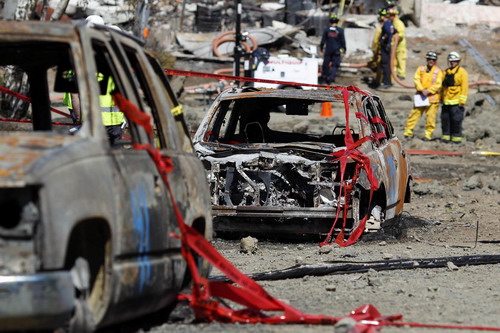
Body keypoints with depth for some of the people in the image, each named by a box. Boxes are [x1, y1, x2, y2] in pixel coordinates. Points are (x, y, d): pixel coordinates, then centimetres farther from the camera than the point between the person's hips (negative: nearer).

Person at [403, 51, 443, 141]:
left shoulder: (438, 71, 4)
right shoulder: (421, 69, 11)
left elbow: (438, 84, -5)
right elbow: (416, 79, 0)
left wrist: (428, 91, -15)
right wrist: (422, 90, -15)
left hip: (432, 97, -2)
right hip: (420, 96, 2)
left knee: (430, 117, -2)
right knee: (414, 114, 2)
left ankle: (428, 134, 6)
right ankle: (408, 131, 8)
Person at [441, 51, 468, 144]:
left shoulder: (462, 72, -2)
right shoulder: (446, 72, 16)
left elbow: (464, 87, -7)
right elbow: (443, 86, 22)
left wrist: (462, 101, -13)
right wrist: (441, 98, 17)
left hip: (456, 101, -6)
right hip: (446, 101, 6)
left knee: (456, 119, -5)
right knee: (445, 119, 7)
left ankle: (457, 136, 0)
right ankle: (446, 135, 15)